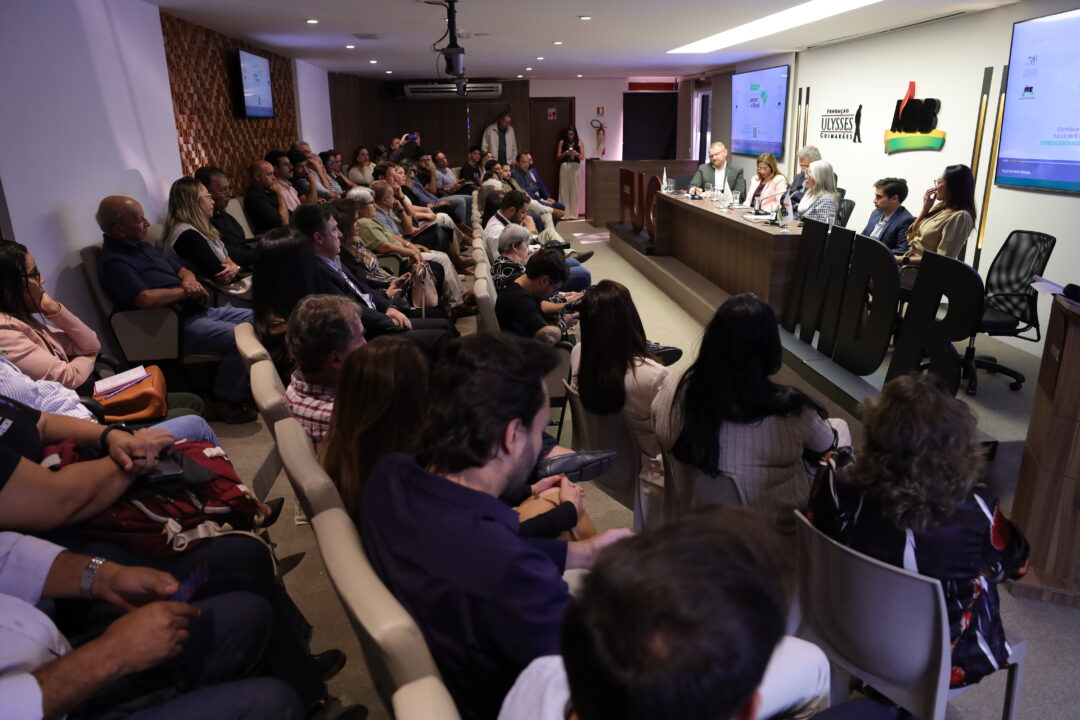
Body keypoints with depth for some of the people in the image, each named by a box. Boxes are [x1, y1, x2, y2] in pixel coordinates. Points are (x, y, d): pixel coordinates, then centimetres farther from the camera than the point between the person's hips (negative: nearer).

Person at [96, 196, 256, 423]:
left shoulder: (143, 245, 17)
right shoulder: (113, 262, -14)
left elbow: (181, 270, 24)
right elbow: (146, 298, -29)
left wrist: (189, 280, -1)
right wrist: (184, 291, -13)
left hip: (201, 311, 10)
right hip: (179, 326, -10)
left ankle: (242, 384, 16)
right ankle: (225, 402, -9)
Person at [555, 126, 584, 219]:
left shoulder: (580, 143, 7)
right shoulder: (562, 142, 8)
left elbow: (582, 157, 4)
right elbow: (558, 157, 7)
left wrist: (576, 153, -15)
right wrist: (565, 153, -10)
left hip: (576, 167, 0)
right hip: (564, 167, 0)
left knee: (574, 190, -3)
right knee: (564, 190, -4)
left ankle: (573, 214, 2)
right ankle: (564, 214, -3)